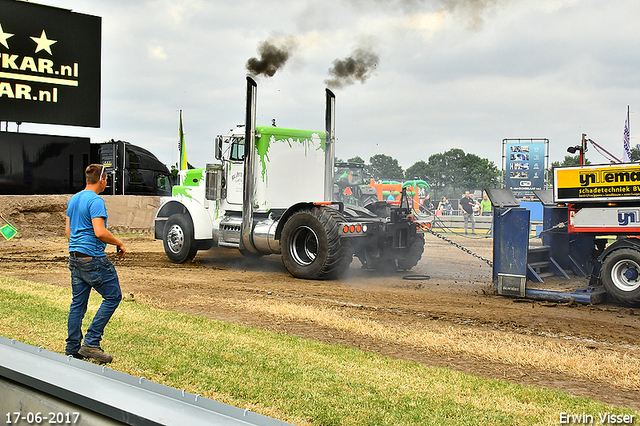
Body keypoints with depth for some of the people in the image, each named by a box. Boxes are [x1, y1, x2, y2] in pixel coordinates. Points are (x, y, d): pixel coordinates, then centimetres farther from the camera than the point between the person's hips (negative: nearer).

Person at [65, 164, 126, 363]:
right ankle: (91, 343, -3)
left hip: (75, 257, 9)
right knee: (113, 296, 0)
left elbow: (68, 230, 20)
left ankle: (72, 348, 16)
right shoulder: (95, 201, -14)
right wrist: (119, 243, -8)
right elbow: (100, 232, -22)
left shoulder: (73, 200, 14)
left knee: (78, 302, 13)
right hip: (93, 258, -9)